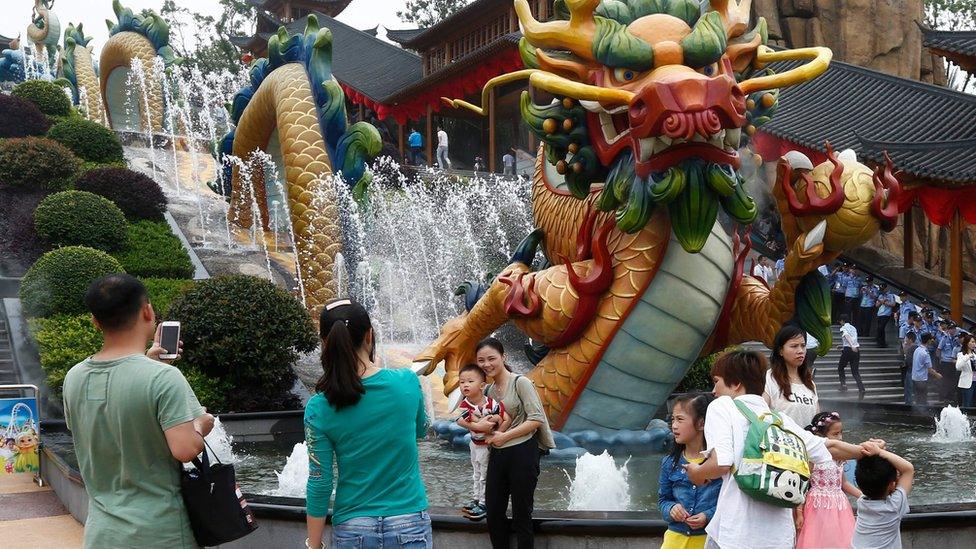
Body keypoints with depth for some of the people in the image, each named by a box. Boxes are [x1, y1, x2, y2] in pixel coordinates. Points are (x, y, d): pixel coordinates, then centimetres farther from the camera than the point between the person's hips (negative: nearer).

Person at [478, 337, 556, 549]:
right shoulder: (490, 390, 13)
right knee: (493, 512, 8)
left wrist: (504, 436, -16)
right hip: (497, 455, 7)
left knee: (521, 515, 0)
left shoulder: (520, 383, -7)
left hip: (522, 452, -7)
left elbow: (536, 419, -14)